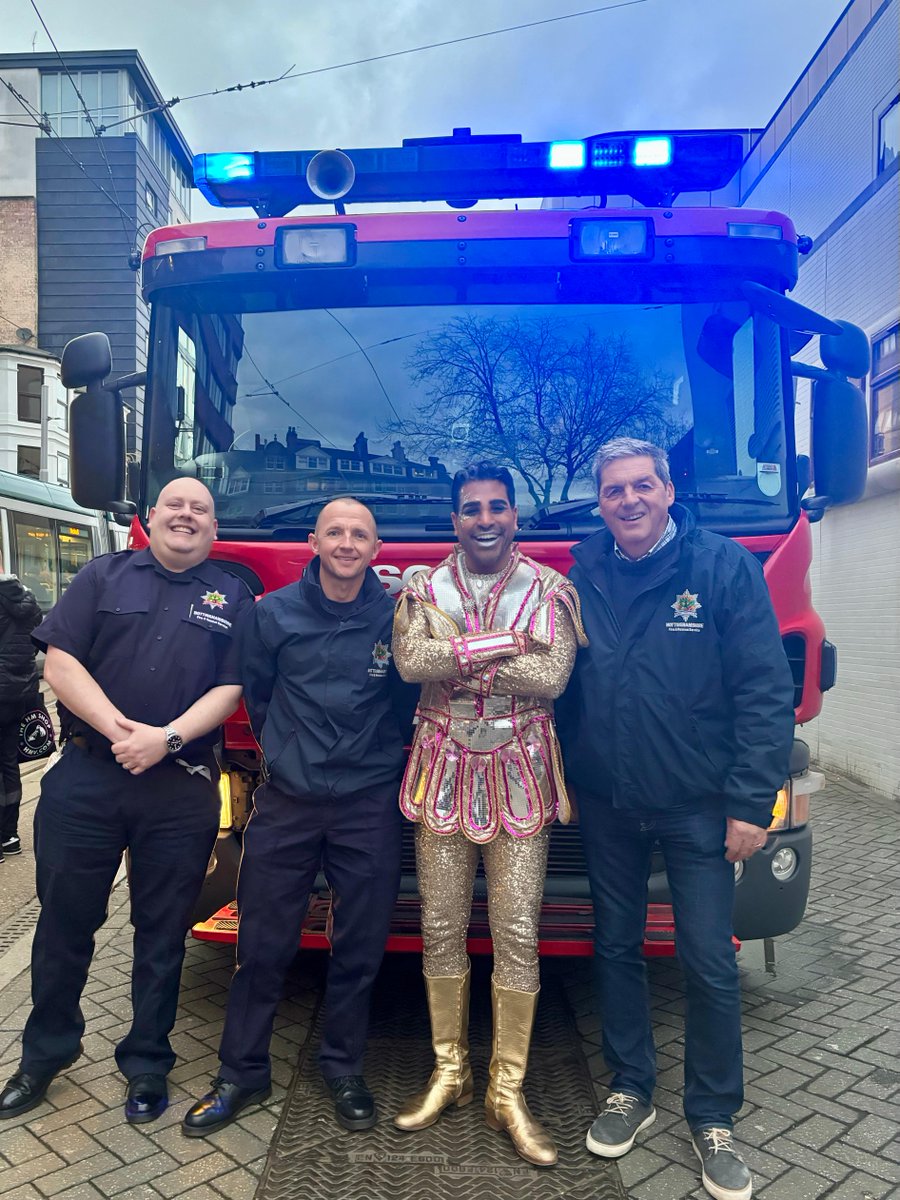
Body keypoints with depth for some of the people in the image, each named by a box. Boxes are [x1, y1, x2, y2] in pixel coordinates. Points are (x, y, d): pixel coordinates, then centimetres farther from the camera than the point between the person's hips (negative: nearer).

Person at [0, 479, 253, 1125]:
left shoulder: (232, 597, 7)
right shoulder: (104, 575, 6)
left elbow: (230, 689, -1)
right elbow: (60, 663, -3)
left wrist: (168, 738, -17)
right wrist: (119, 728, -15)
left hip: (181, 791, 0)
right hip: (84, 779, 1)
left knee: (163, 934, 10)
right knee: (65, 921, 13)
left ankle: (147, 1063, 28)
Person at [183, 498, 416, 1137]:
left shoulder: (396, 616, -2)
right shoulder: (275, 611, 2)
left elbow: (411, 699, 8)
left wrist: (382, 757, 9)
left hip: (370, 805, 0)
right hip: (286, 802, 1)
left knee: (360, 947, 10)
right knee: (262, 945, 8)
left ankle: (344, 1068, 30)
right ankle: (242, 1073, 27)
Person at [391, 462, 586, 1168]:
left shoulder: (550, 590, 1)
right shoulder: (424, 590, 4)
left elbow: (552, 676, -14)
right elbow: (412, 661, -15)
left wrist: (456, 657, -14)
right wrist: (507, 645, -16)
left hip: (519, 777, -1)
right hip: (442, 772, 1)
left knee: (517, 932, 2)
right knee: (441, 928, 9)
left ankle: (509, 1091, 19)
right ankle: (449, 1071, 28)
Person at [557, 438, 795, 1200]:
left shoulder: (725, 566, -9)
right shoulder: (583, 574, 2)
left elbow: (767, 691, -11)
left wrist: (751, 802, -14)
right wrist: (562, 779, 6)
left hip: (697, 807, -3)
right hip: (606, 806, 3)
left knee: (710, 964, 5)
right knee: (617, 948, 15)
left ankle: (713, 1118, 27)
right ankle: (631, 1089, 36)